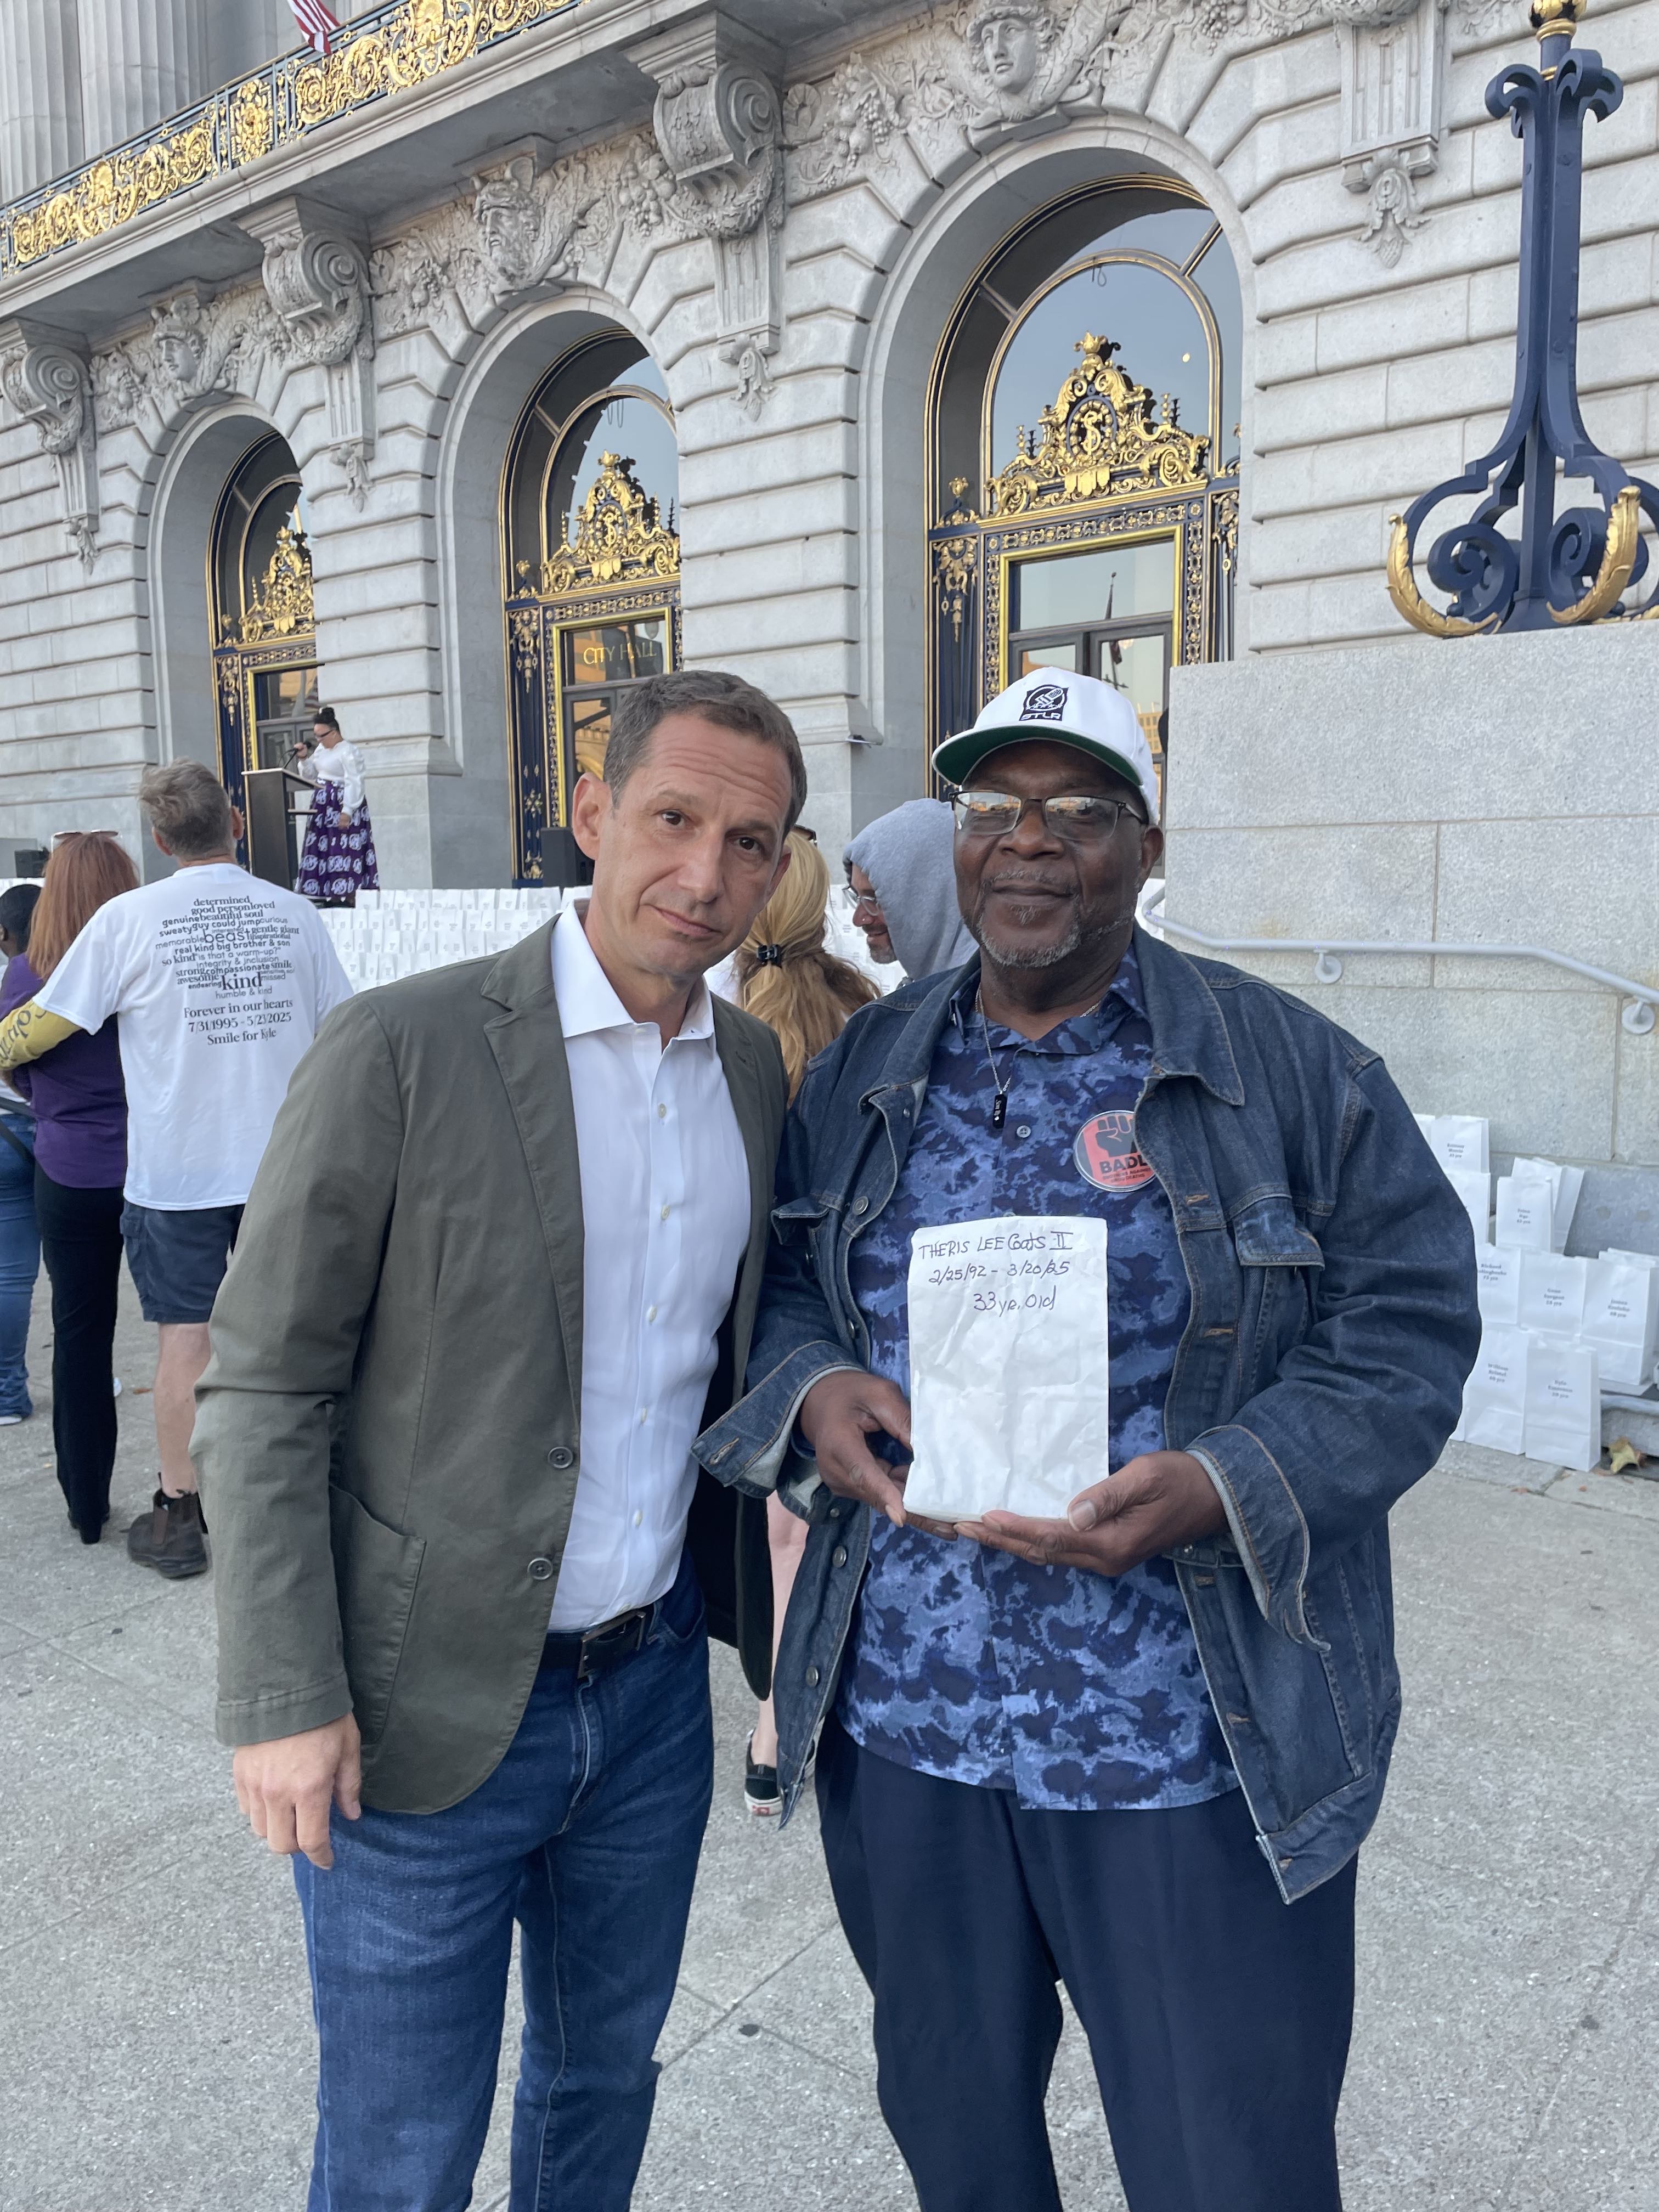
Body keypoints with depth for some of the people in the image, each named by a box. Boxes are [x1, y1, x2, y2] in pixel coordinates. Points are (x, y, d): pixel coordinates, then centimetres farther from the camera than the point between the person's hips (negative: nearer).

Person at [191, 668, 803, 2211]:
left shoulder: (754, 1067, 1)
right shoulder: (401, 1051, -17)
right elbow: (262, 1388, -13)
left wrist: (751, 1605, 9)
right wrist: (285, 1699, -14)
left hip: (654, 1683, 5)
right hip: (430, 1707, -5)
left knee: (605, 2079, 25)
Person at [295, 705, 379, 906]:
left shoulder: (349, 752, -12)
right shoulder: (320, 749, 14)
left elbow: (354, 784, -18)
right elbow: (310, 775, 23)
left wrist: (347, 811, -25)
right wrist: (305, 758, 4)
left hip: (341, 804, -9)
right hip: (322, 805, 9)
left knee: (344, 850, -10)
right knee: (321, 847, 6)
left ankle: (349, 896, -9)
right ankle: (329, 895, 10)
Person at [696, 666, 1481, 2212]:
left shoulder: (1294, 1072, -7)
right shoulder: (860, 1074, 4)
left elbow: (1407, 1334, -7)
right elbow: (773, 1289, 10)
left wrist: (1220, 1491, -23)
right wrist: (809, 1392, -13)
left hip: (1192, 1755, -3)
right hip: (898, 1723, 4)